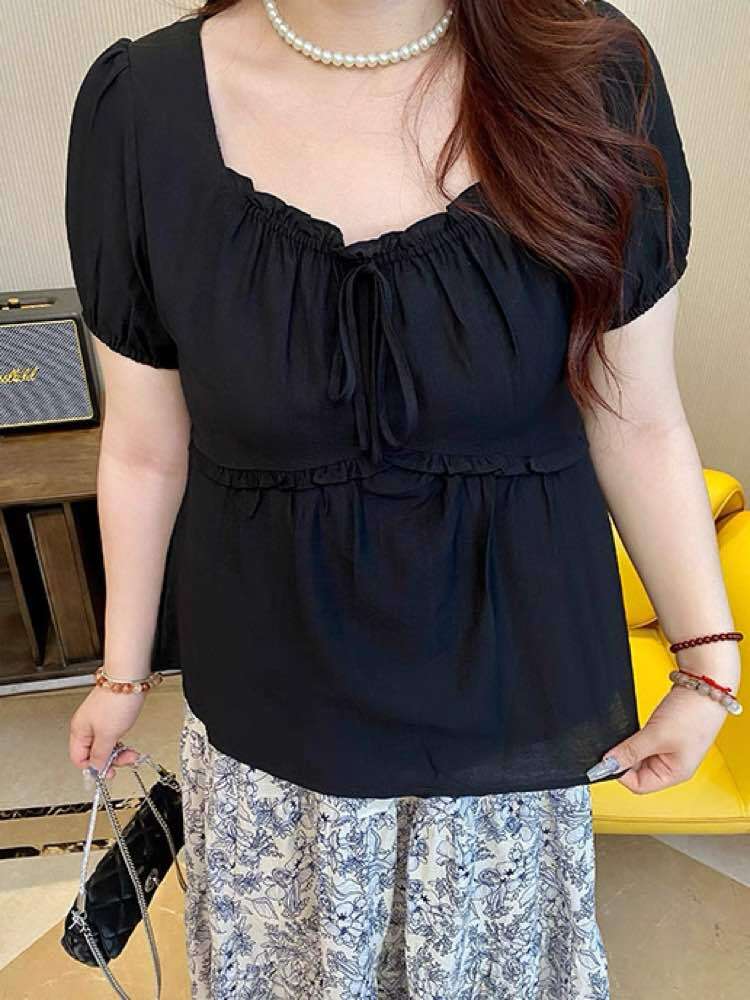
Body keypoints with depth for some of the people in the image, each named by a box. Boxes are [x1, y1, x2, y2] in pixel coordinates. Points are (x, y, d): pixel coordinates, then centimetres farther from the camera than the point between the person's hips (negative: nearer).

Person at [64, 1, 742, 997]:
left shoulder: (595, 81, -14)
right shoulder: (141, 107, -13)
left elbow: (638, 422, -6)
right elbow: (145, 451, -4)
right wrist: (122, 675, 8)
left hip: (509, 681, 1)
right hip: (270, 688, 1)